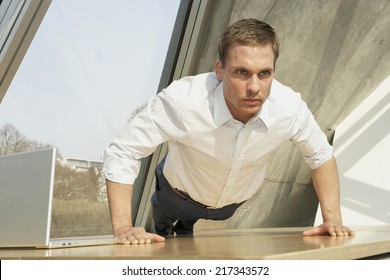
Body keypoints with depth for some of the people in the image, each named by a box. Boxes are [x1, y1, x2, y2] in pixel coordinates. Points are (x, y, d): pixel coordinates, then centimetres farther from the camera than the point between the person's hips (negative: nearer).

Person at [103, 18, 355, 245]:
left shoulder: (290, 108, -34)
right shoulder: (181, 101, -44)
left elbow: (321, 155, -13)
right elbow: (122, 153, -34)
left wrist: (333, 219, -17)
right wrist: (123, 228, -39)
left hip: (235, 200, 3)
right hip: (179, 194, -2)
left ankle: (185, 230, 66)